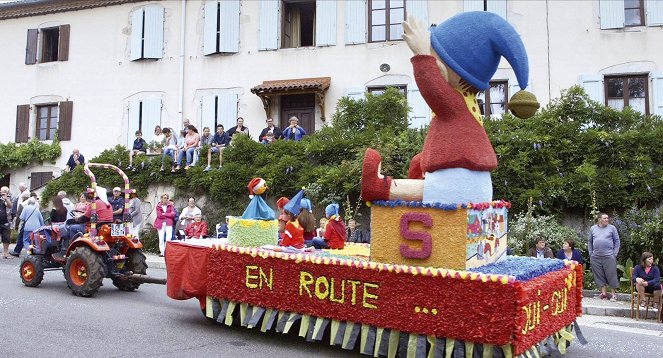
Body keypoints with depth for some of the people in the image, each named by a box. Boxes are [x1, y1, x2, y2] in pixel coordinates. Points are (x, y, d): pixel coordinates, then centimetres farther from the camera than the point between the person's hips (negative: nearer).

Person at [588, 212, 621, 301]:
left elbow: (617, 241, 5)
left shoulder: (612, 228, 5)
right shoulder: (593, 228, 11)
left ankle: (614, 294, 7)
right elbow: (589, 242, 15)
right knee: (599, 275, 4)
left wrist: (615, 253, -2)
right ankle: (603, 292, 13)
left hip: (609, 256, -2)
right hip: (596, 257, 2)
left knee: (611, 275, -1)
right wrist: (591, 253, 7)